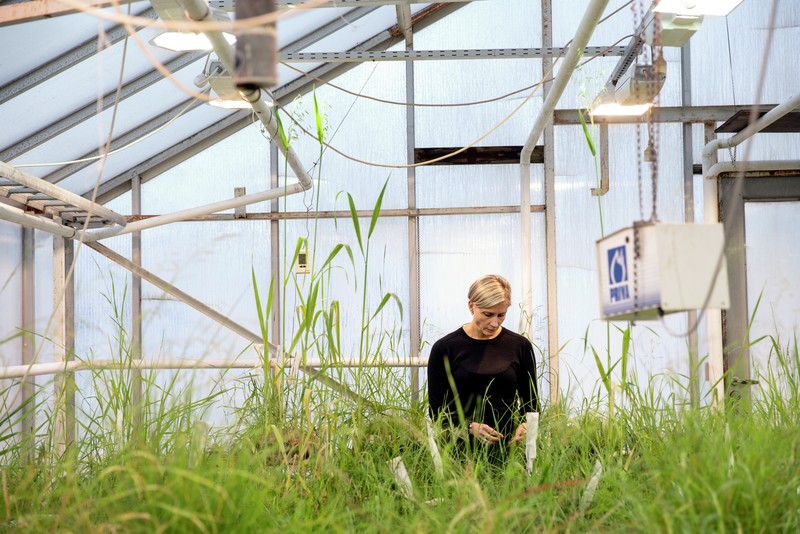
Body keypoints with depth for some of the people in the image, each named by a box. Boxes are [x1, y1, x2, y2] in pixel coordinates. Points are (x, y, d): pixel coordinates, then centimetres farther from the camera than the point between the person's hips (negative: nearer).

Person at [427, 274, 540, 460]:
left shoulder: (520, 346, 8)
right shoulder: (445, 348, 1)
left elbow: (531, 402, 12)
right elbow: (437, 409, 1)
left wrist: (524, 426, -9)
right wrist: (470, 427, -15)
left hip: (508, 445, 1)